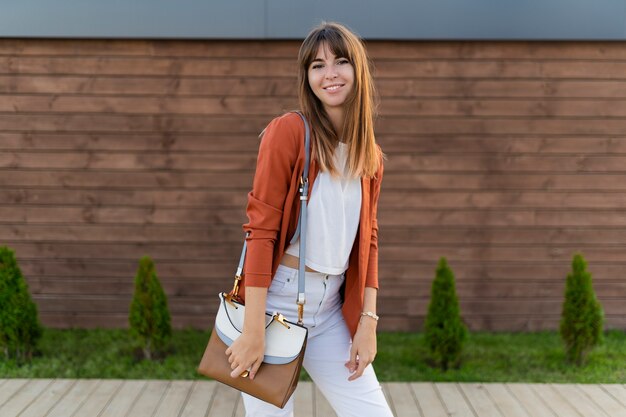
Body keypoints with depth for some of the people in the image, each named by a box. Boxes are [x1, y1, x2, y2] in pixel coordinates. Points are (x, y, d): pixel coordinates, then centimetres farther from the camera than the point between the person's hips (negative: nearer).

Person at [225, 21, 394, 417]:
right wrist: (253, 330, -17)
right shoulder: (288, 131, -11)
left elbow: (367, 241, 12)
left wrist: (368, 319, 3)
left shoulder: (371, 156, 8)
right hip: (277, 298, -5)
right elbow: (260, 229, -14)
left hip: (332, 309, 6)